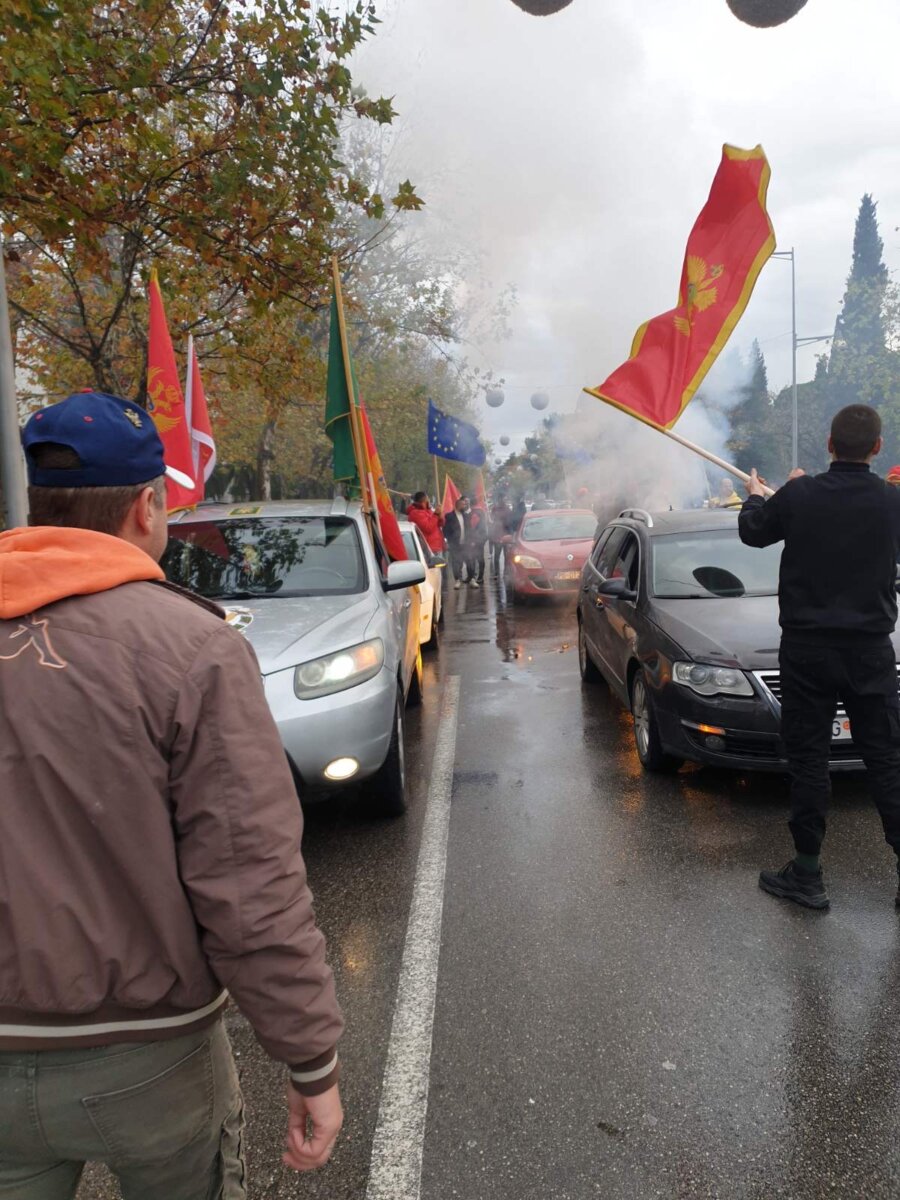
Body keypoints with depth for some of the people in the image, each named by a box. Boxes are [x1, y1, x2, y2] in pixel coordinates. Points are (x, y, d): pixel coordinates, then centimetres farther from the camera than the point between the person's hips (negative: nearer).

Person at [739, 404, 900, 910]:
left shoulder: (799, 497, -10)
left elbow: (752, 532, 8)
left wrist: (755, 496, 30)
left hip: (807, 649, -1)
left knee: (809, 759, 7)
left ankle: (808, 875, 14)